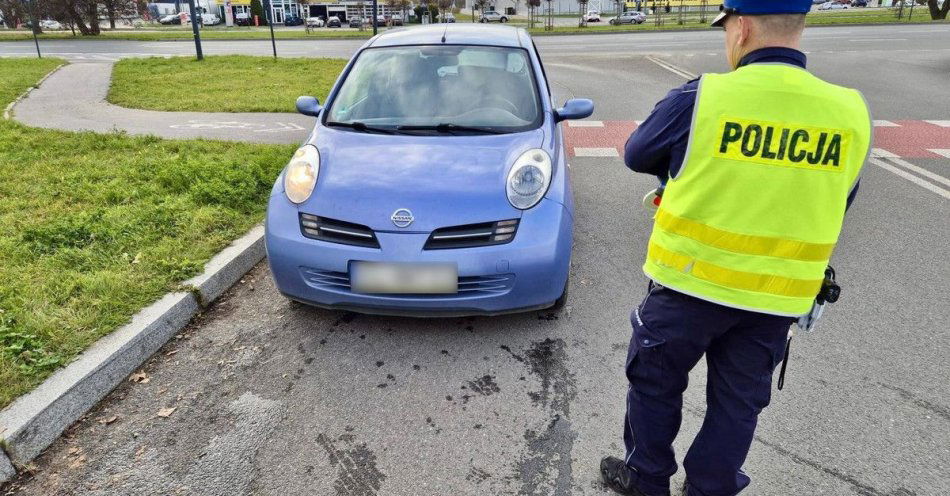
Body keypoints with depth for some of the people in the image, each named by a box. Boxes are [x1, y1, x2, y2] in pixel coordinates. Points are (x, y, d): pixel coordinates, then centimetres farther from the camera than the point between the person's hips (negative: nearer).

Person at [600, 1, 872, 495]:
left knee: (655, 385, 18)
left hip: (689, 284, -3)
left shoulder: (701, 98, -17)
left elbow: (636, 155, 0)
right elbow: (835, 202, 10)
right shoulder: (849, 113, -4)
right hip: (777, 298, 4)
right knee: (738, 403, 20)